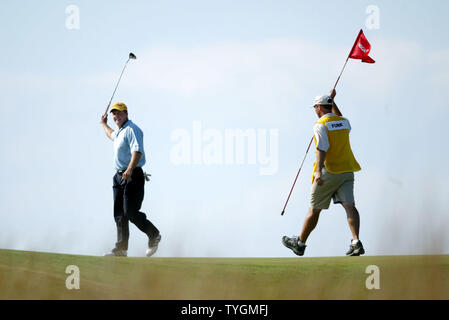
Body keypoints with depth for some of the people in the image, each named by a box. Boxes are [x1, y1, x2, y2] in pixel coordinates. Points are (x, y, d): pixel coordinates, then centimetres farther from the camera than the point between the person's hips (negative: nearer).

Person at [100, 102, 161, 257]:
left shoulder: (132, 129, -10)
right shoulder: (119, 132, 20)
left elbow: (137, 151, -25)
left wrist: (130, 170, -36)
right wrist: (104, 124, 59)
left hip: (133, 176, -10)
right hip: (119, 177, 10)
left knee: (130, 212, -14)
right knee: (119, 215, 5)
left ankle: (154, 235, 5)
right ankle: (121, 249, 6)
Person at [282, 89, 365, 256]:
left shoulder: (320, 125, -9)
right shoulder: (344, 122, 12)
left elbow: (322, 149, -24)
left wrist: (318, 171, -33)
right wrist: (332, 101, 42)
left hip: (328, 172, -5)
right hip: (347, 171, 5)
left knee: (314, 209, 8)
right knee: (349, 205, -8)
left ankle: (300, 243, 24)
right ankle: (356, 242, -28)